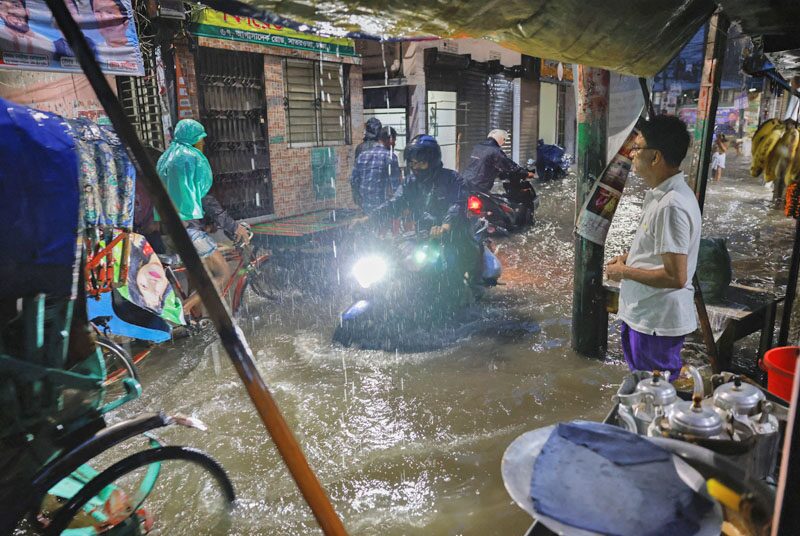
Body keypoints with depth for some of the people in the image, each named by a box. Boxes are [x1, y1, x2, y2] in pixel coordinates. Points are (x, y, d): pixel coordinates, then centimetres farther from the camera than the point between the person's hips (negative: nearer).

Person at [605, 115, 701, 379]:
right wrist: (629, 258, 4)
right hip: (641, 314, 10)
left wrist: (624, 272, -17)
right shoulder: (659, 194, 6)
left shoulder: (671, 205, -26)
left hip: (658, 322, -10)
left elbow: (675, 276, -28)